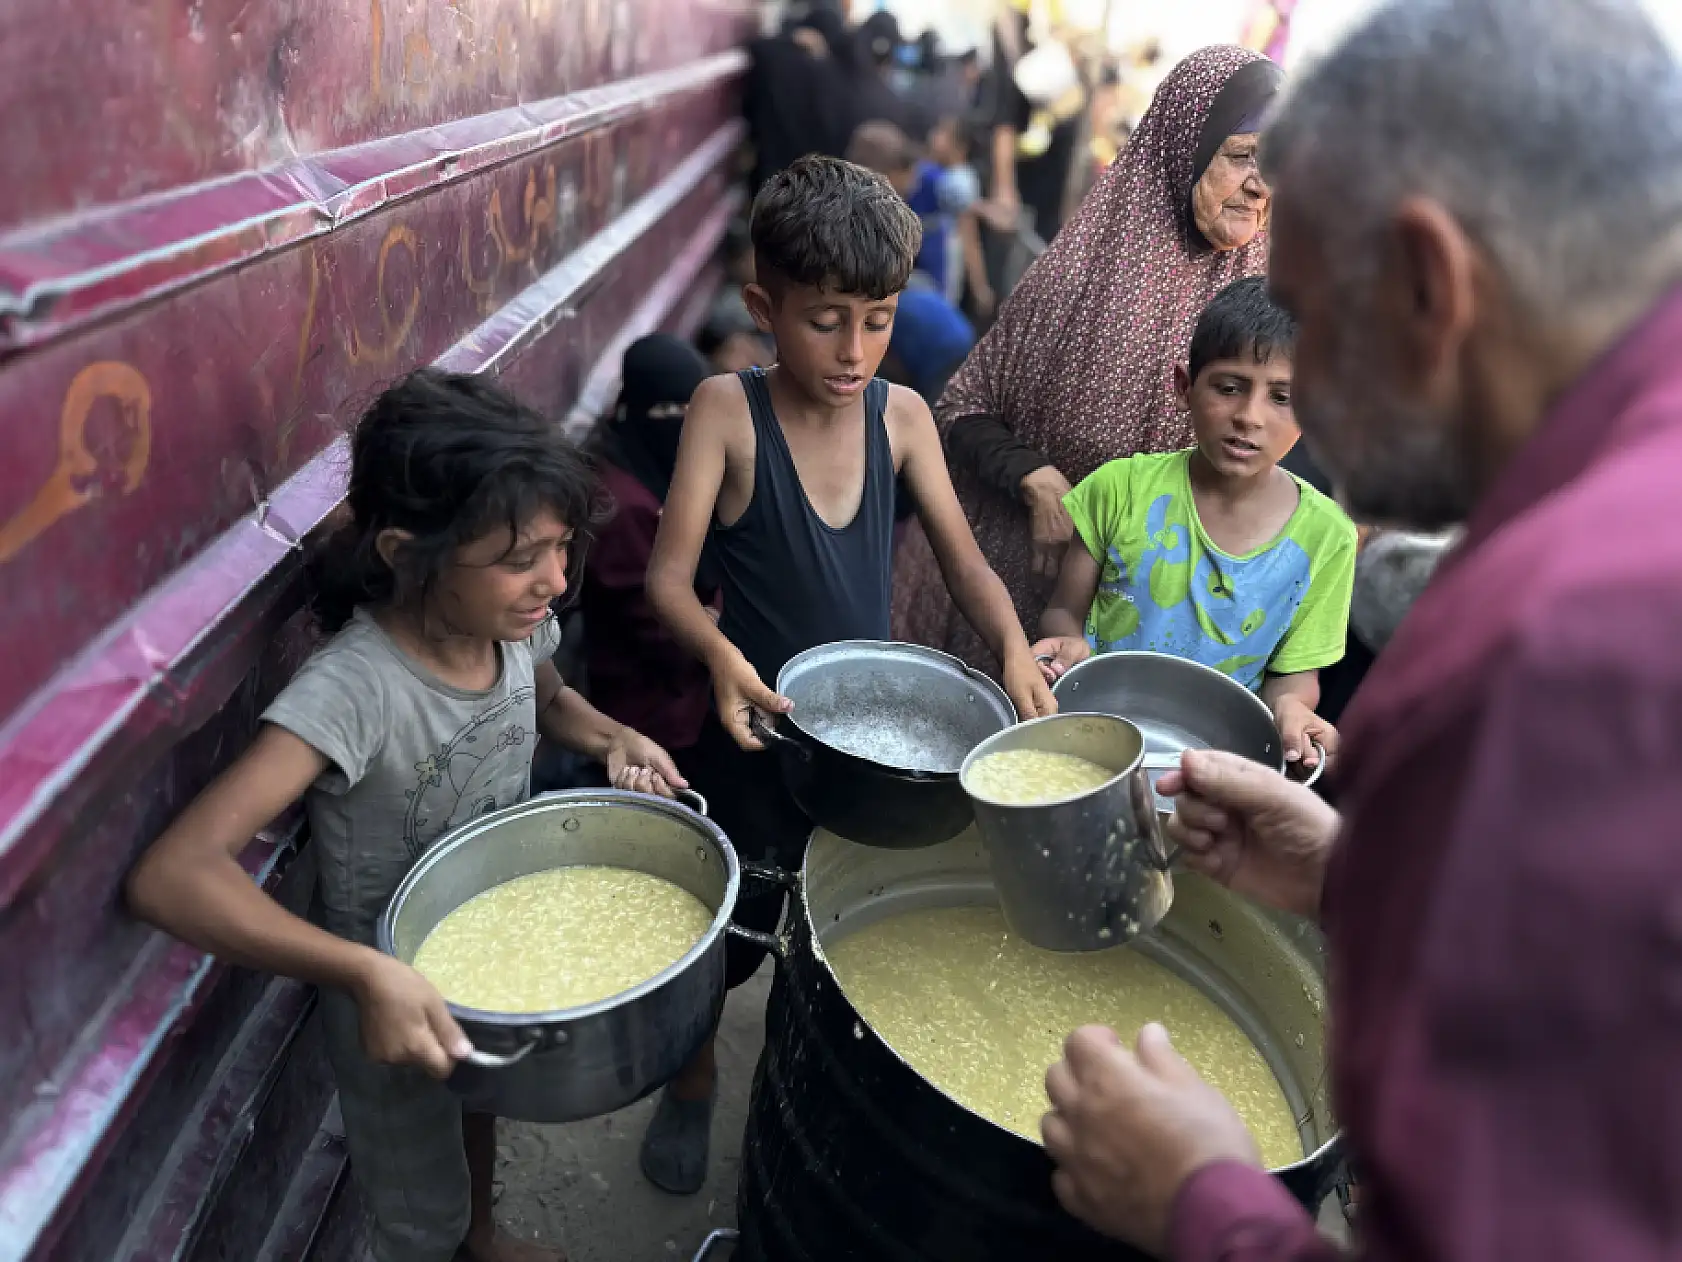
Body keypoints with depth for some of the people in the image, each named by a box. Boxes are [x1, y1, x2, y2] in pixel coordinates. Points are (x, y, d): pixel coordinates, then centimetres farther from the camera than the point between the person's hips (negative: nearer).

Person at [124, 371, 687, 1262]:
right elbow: (173, 875, -43)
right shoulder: (354, 688, -37)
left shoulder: (515, 620, -17)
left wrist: (610, 739, -14)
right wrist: (367, 974, -52)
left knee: (482, 1100, 34)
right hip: (395, 995, -6)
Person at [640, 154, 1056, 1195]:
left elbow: (964, 559, -2)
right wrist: (721, 653, -38)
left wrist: (1015, 649, -20)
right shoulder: (727, 409, -15)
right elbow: (669, 577, -18)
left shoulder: (901, 415, -5)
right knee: (720, 939, 18)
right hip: (759, 733, -3)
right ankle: (693, 1087, 48)